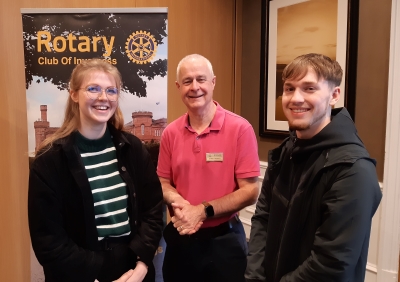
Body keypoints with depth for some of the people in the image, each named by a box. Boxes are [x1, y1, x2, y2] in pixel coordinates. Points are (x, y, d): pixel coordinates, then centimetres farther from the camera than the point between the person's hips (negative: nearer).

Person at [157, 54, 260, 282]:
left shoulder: (240, 129, -13)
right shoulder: (171, 133, -1)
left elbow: (250, 191, -13)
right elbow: (163, 182, 8)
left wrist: (203, 211, -18)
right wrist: (177, 202, -12)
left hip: (224, 239, -3)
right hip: (180, 238, 4)